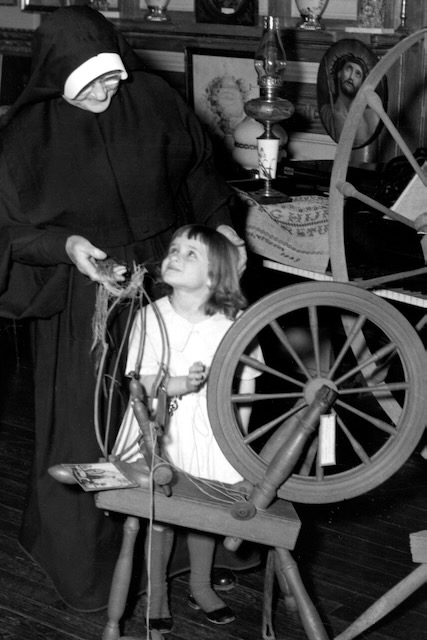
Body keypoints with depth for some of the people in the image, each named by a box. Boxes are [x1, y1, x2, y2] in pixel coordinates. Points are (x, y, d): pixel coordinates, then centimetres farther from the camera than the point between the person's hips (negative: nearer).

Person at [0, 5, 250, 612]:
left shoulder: (152, 100, -5)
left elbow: (197, 167, 10)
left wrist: (218, 220, -4)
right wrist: (64, 244, -22)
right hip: (86, 295, -2)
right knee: (88, 420, 4)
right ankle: (82, 554, 21)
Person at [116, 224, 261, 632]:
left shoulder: (234, 323, -11)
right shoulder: (151, 318, -10)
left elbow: (244, 387, -4)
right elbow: (142, 382, -12)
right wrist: (179, 384, -30)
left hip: (210, 434, 1)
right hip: (160, 433, -1)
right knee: (157, 514, 7)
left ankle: (201, 587, 37)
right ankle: (156, 595, 27)